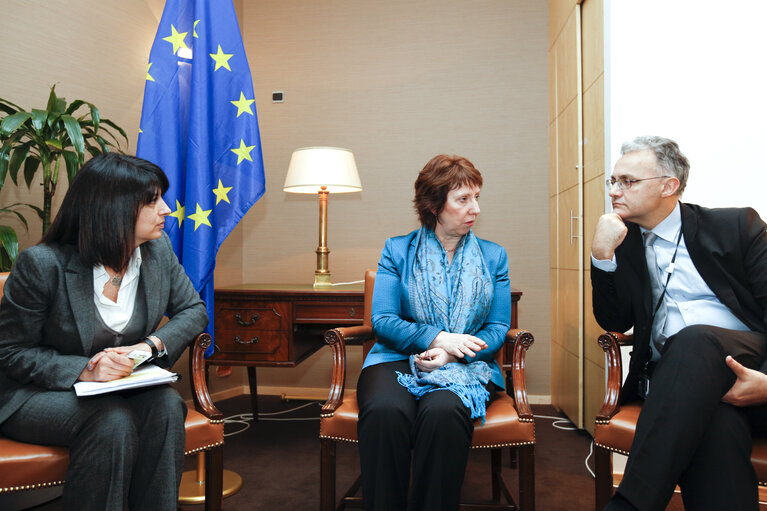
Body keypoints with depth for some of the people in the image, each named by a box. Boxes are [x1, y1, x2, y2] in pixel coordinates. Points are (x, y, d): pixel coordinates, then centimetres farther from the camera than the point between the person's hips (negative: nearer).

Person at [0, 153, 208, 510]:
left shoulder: (158, 250, -4)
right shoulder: (42, 264, -17)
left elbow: (193, 310, 5)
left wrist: (153, 344, -15)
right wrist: (84, 370, -27)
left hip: (123, 387, 4)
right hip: (36, 395, -4)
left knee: (166, 405, -27)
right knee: (113, 421, -33)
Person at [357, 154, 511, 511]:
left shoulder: (494, 256, 14)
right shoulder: (397, 250, 9)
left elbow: (499, 327, 7)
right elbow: (382, 319, 0)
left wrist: (451, 354, -12)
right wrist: (437, 338, -15)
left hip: (465, 365, 1)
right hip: (398, 358, 0)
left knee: (443, 412, -35)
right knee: (384, 411, -34)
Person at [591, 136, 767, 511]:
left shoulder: (737, 226, 9)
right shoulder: (624, 243, 16)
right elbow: (614, 322, 7)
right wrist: (603, 254, -6)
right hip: (668, 374, 1)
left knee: (694, 340, -36)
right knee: (716, 425, -36)